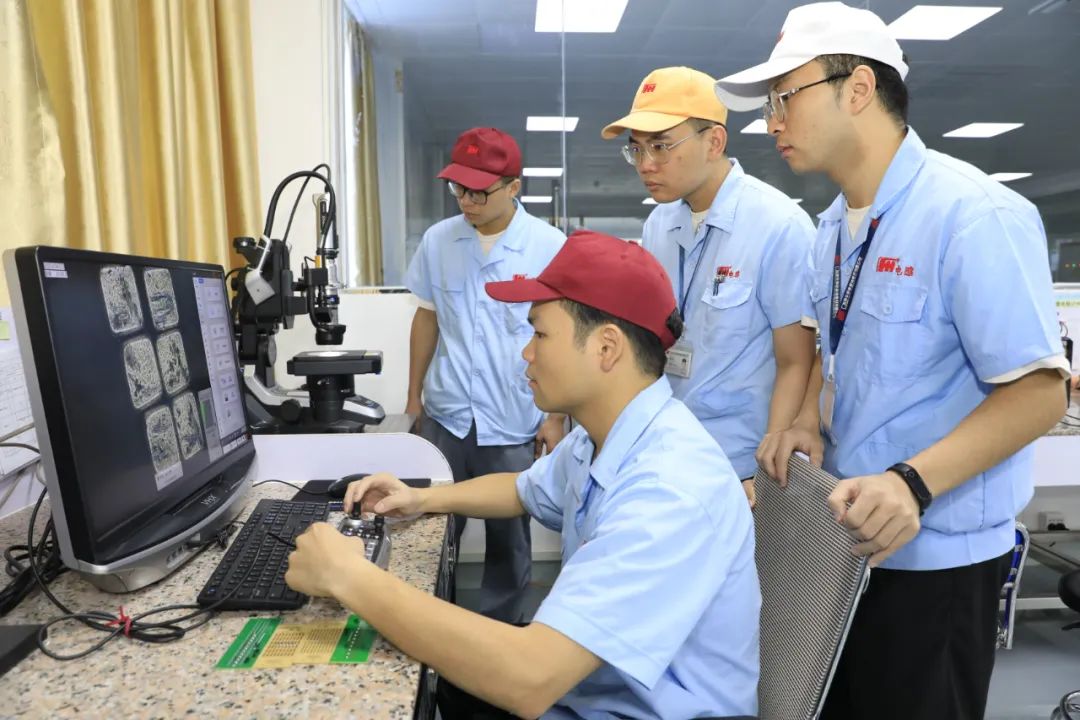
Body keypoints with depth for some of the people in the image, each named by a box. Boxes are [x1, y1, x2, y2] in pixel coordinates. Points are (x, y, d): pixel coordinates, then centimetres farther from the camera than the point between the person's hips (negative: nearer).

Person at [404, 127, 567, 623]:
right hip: (445, 417, 3)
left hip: (514, 425, -2)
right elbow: (426, 318, 10)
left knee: (508, 538, 12)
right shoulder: (438, 240, 0)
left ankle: (500, 629, 34)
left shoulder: (550, 247, -9)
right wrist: (413, 398, 12)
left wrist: (555, 417, -4)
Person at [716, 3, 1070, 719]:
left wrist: (913, 482, -31)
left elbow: (1038, 390, -20)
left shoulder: (975, 214, -20)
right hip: (842, 536, 8)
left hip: (934, 554, -7)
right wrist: (809, 423, -2)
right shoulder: (832, 225, 6)